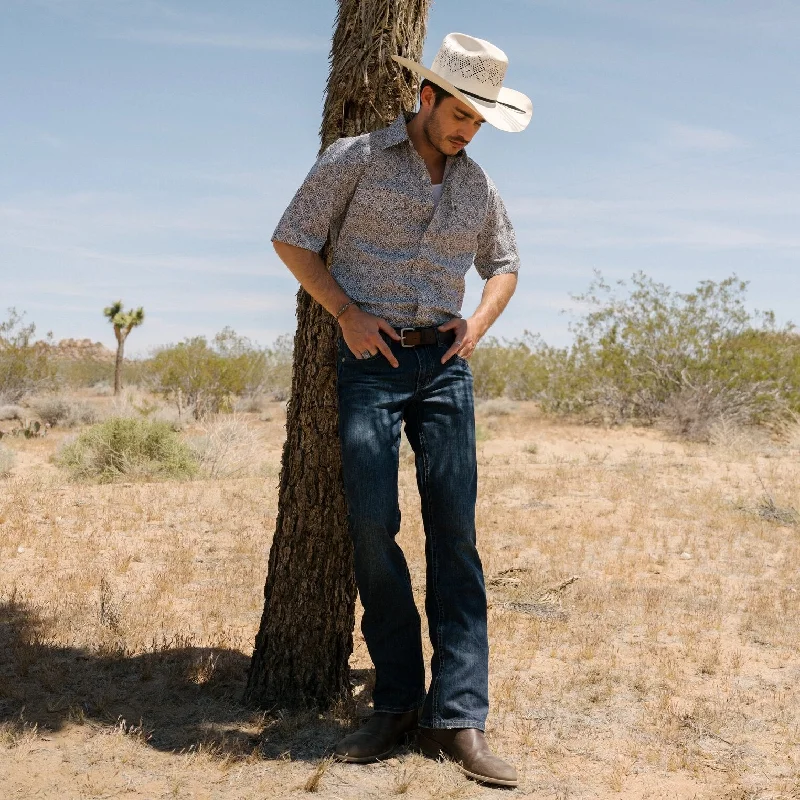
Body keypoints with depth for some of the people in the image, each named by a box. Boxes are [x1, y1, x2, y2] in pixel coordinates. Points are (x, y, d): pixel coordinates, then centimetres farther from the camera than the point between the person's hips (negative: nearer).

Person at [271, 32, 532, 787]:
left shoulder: (475, 183, 12)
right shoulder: (355, 157, 0)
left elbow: (503, 265, 24)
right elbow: (292, 240, 2)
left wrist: (479, 322, 3)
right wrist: (346, 313, -9)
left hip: (443, 365, 3)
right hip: (370, 361, -3)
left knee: (455, 531, -5)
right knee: (373, 528, -6)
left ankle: (457, 718, -3)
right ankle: (395, 705, 7)